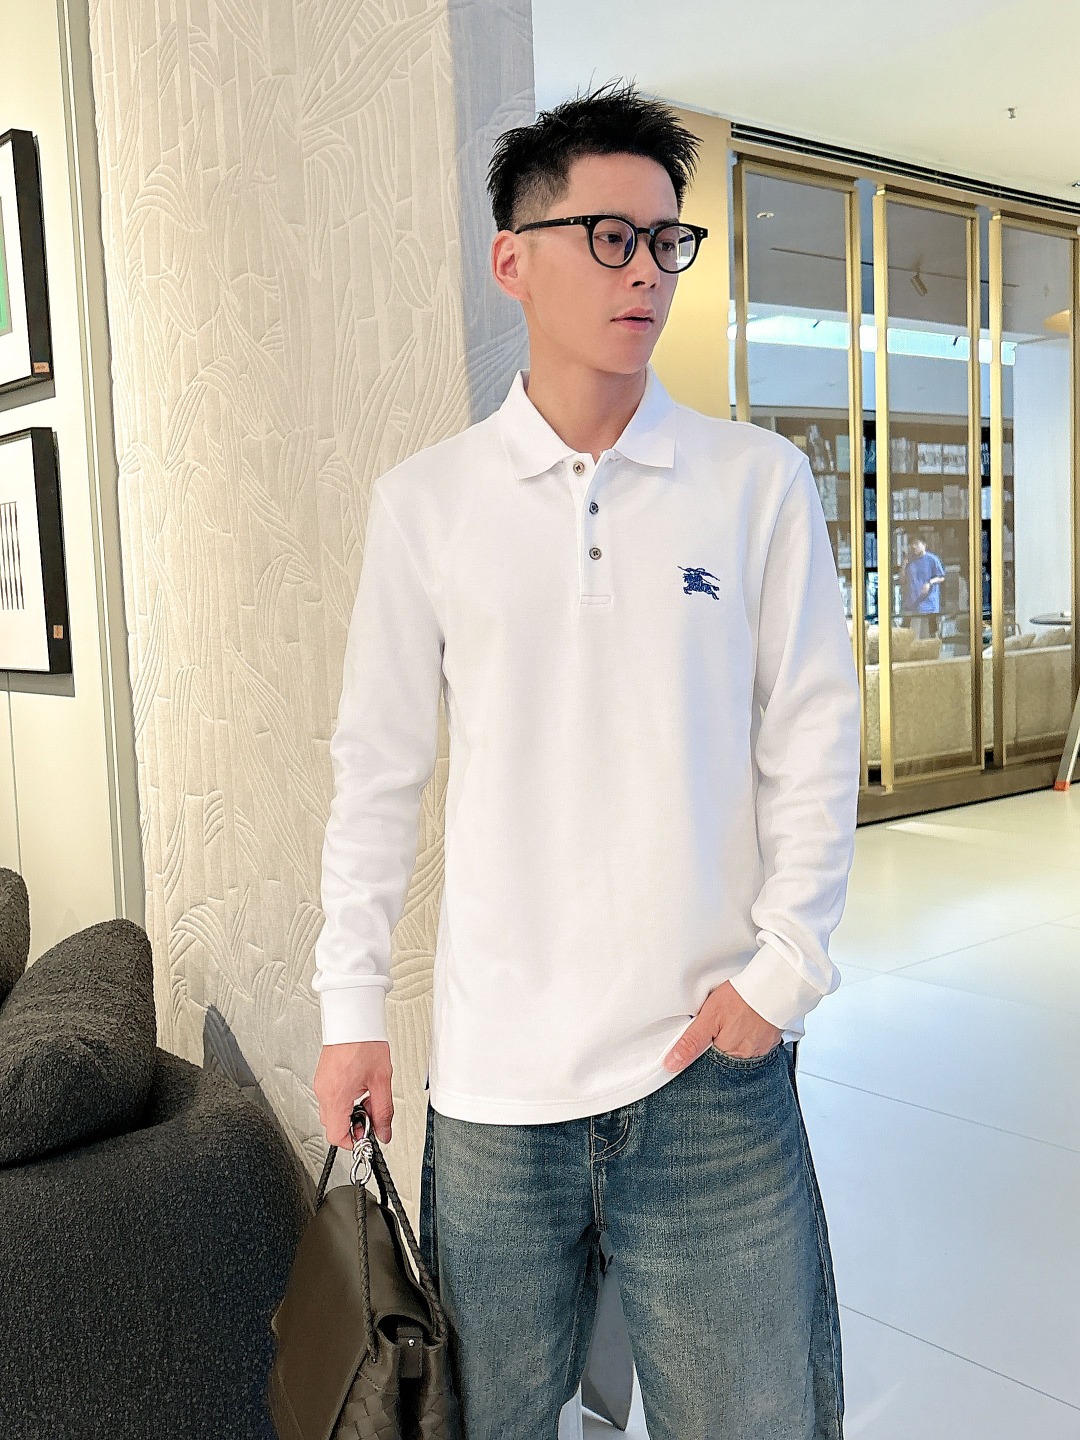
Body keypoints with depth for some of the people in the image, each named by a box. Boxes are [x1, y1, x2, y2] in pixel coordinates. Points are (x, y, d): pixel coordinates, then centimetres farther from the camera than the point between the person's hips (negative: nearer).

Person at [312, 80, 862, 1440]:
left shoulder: (759, 480, 0)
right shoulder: (425, 500, 1)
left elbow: (813, 738, 2)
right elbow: (378, 766, 4)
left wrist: (783, 964, -6)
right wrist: (352, 1005, 3)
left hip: (714, 1054, 0)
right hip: (494, 1065, 1)